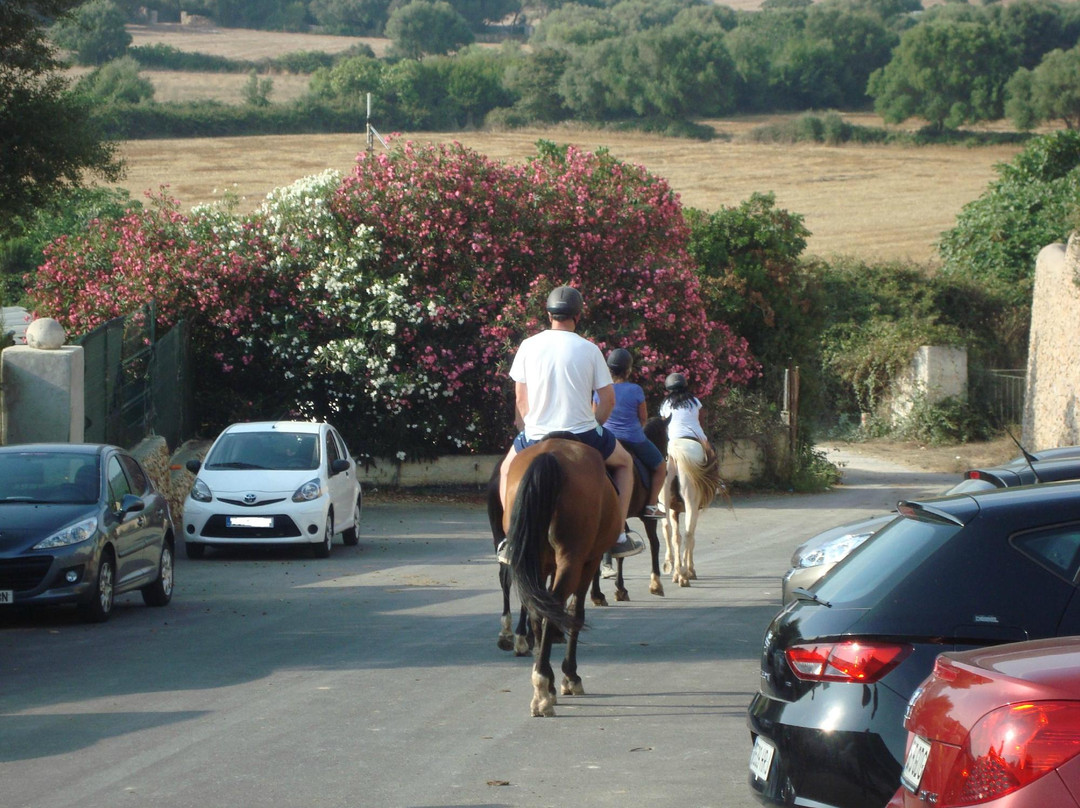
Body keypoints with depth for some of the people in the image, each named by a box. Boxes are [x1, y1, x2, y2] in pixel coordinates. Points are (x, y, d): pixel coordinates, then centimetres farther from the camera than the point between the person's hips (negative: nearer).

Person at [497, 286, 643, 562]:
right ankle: (619, 537, 20)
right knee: (624, 463, 27)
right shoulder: (589, 350, -3)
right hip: (582, 433, -1)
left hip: (536, 436, 1)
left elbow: (520, 398, 3)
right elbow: (608, 399, 0)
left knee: (507, 469, 31)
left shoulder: (529, 347, -1)